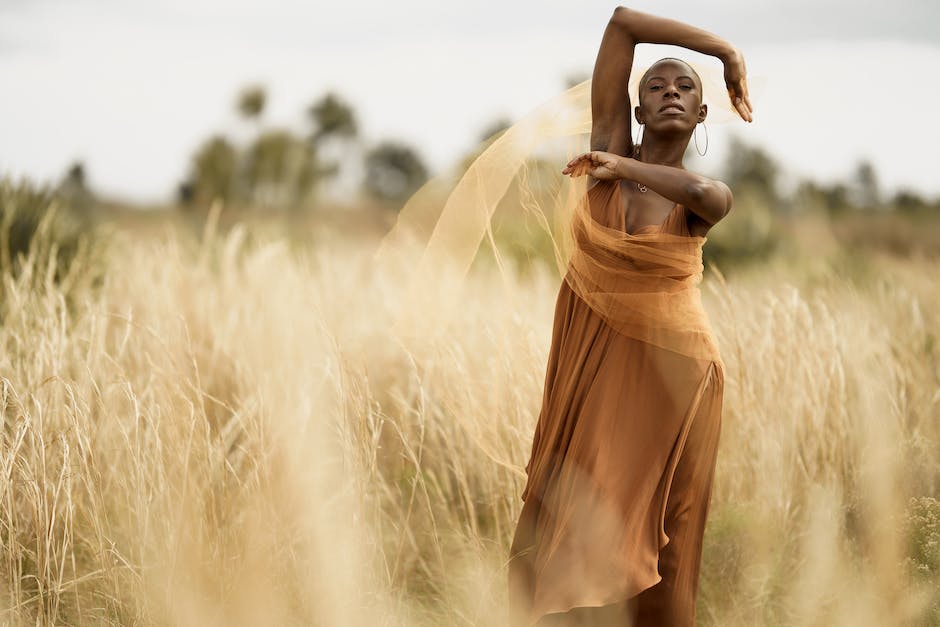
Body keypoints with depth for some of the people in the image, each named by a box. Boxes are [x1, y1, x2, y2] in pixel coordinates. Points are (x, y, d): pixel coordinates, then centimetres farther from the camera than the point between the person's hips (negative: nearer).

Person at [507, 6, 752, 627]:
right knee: (573, 513, 7)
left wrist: (620, 166, -20)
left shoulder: (710, 197, -5)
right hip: (590, 363, 2)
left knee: (651, 529, 5)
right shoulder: (612, 147, -3)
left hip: (669, 372, -2)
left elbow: (699, 192, -34)